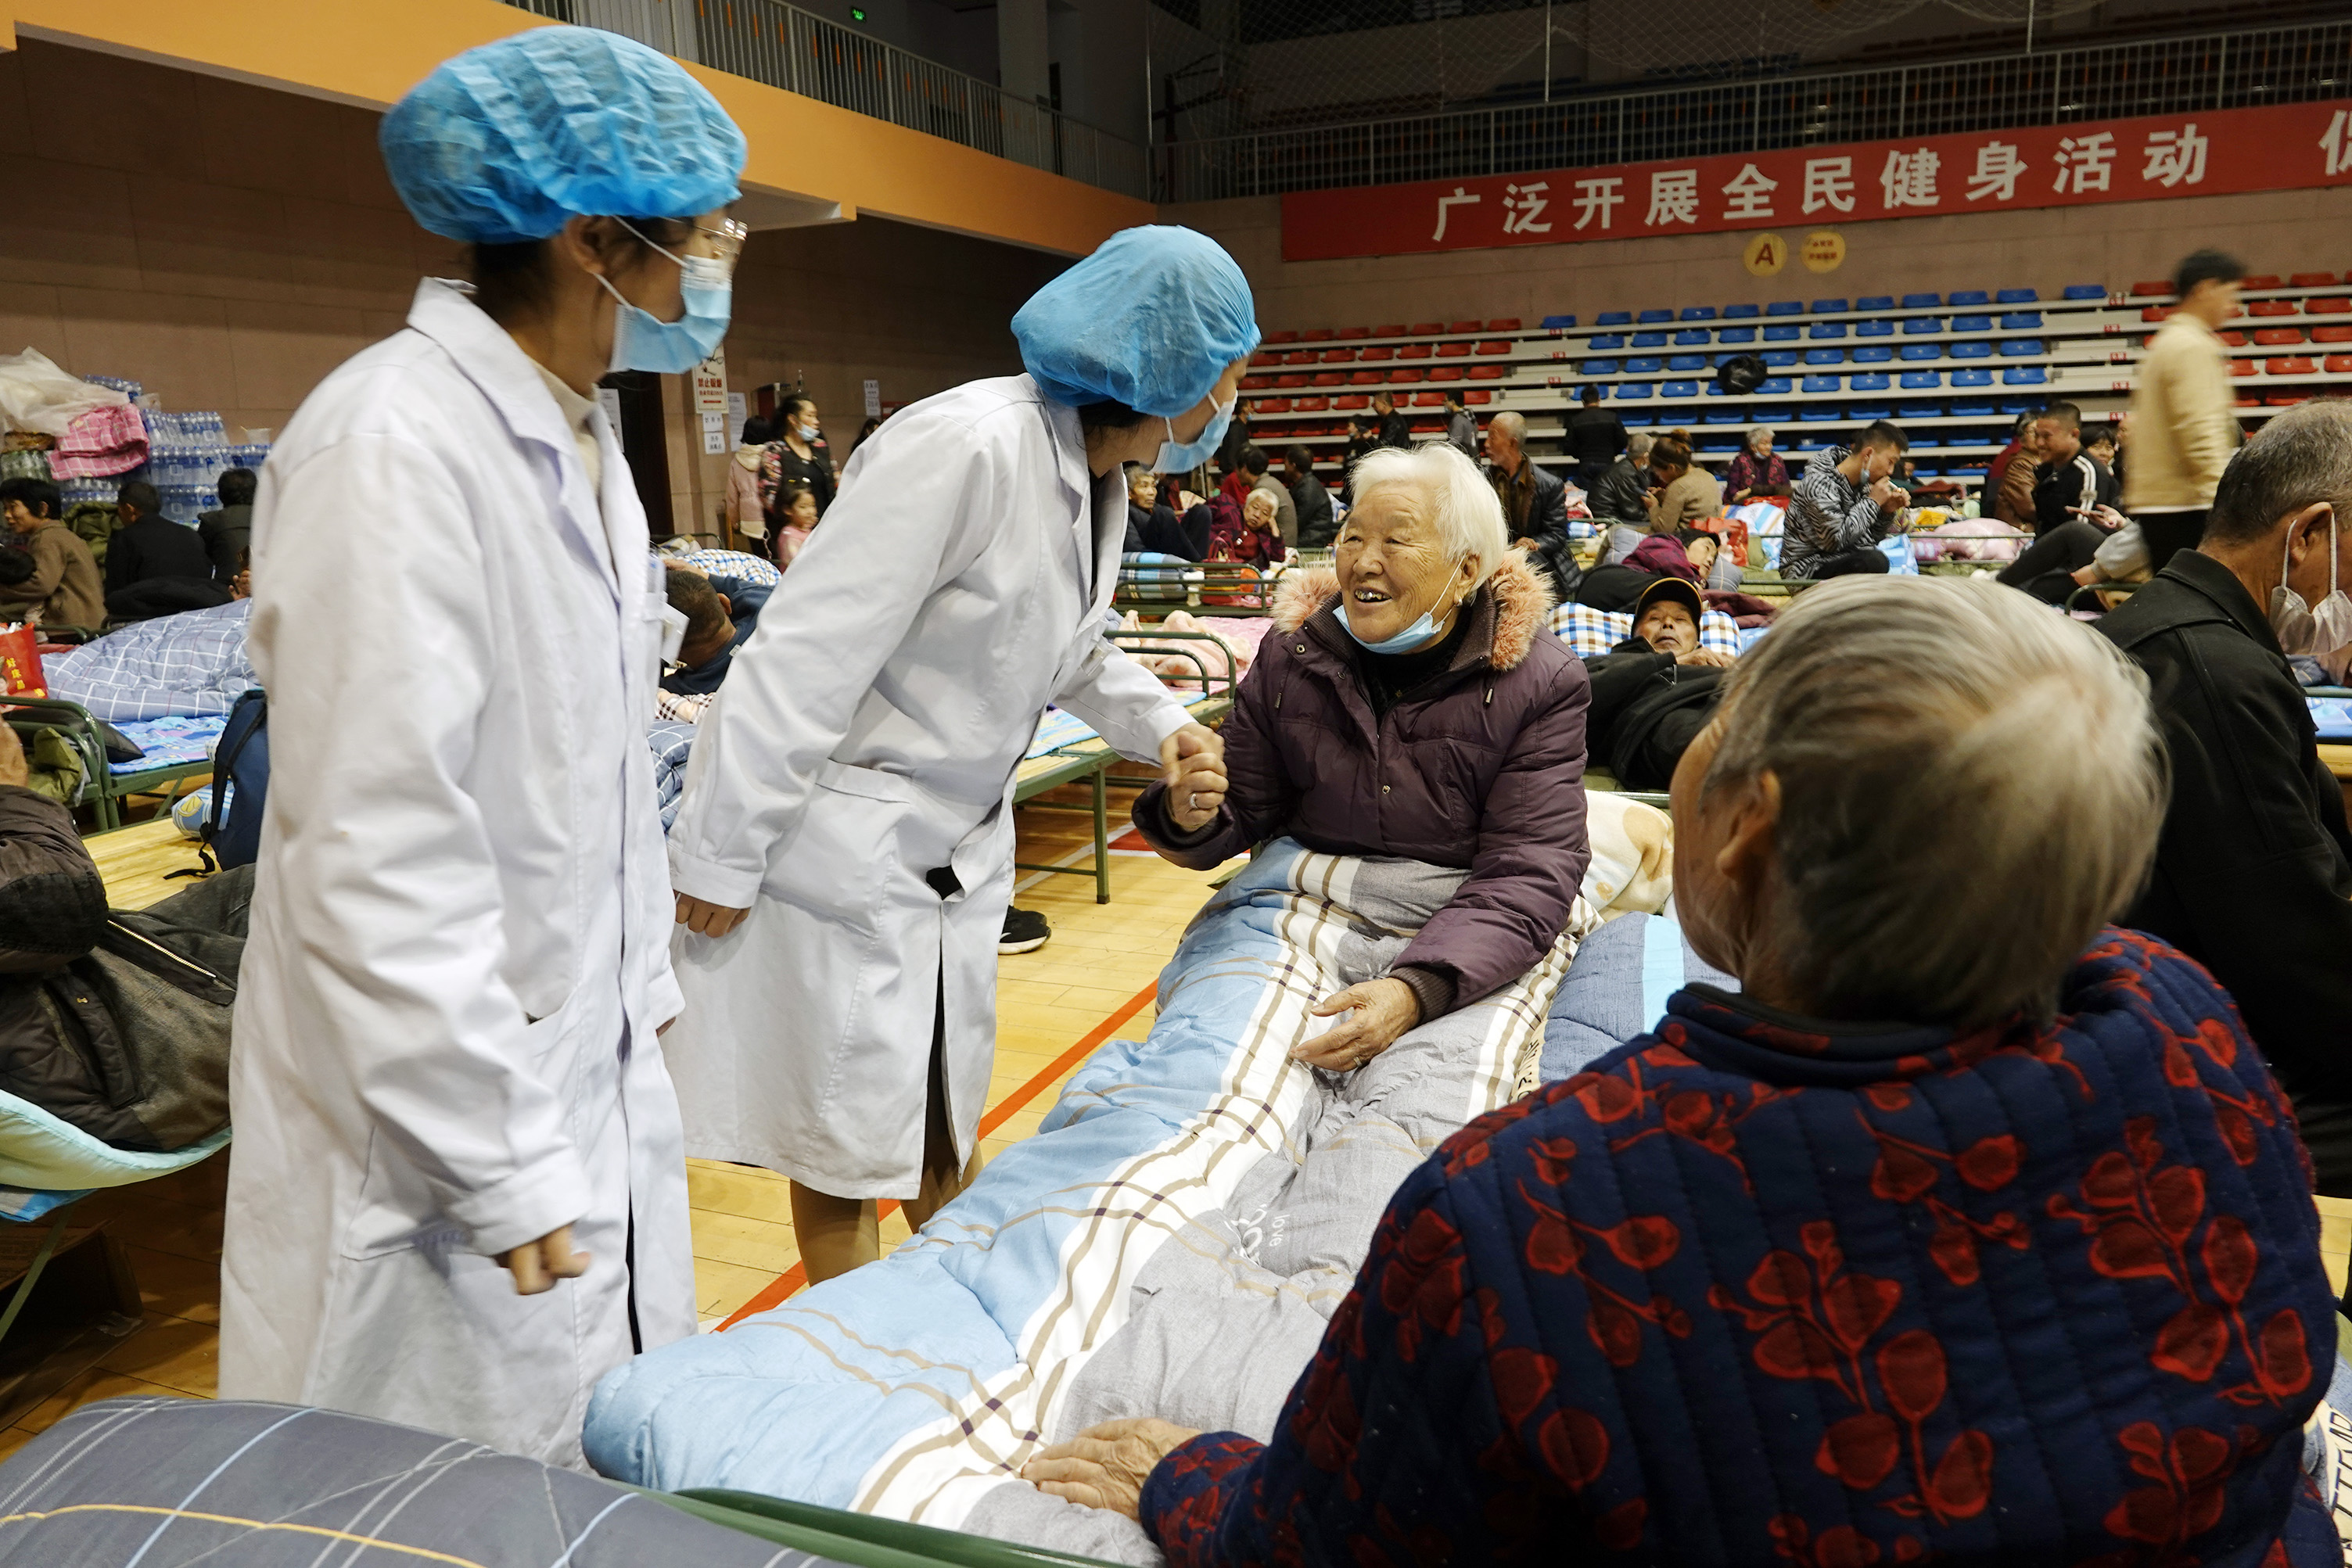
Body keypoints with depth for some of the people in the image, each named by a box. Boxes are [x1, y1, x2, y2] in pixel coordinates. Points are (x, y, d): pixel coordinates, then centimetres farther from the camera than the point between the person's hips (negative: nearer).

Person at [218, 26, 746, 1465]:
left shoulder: (581, 439, 9)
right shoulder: (393, 443, -21)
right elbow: (378, 852, -24)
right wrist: (504, 1169, -20)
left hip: (595, 1077, 8)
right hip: (451, 1127, -8)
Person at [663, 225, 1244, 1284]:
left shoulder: (1098, 474, 3)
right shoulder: (968, 447, -26)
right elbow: (807, 654, -25)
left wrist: (1155, 721, 1)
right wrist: (720, 858, -20)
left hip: (956, 842, 9)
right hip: (847, 839, -8)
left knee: (947, 1120, 22)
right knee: (849, 1138, 8)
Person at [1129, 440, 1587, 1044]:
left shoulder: (1541, 684, -7)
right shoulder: (1289, 660, 3)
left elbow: (1526, 875, -15)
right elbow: (1242, 815, 10)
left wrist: (1415, 991, -30)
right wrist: (1189, 818, -16)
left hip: (1466, 935, -2)